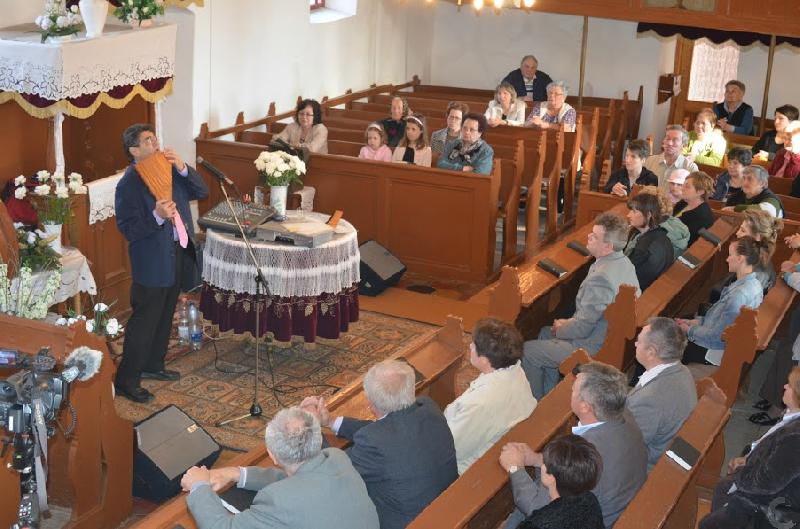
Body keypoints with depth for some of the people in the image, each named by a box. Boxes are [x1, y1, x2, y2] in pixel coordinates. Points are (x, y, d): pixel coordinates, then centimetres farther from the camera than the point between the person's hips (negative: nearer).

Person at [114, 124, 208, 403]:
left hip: (178, 254, 8)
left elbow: (201, 192, 1)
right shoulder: (129, 184, -18)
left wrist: (182, 168, -13)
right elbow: (128, 228, -21)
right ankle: (126, 380, 10)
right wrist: (157, 216, -34)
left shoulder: (169, 169, 4)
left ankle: (153, 365, 38)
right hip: (152, 262, -8)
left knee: (164, 317, 21)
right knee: (143, 322, -1)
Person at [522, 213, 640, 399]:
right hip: (611, 335, 10)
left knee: (528, 351, -1)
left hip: (594, 348, -10)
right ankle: (548, 396, 35)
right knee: (545, 333, 27)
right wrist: (571, 322, 8)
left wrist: (560, 329, -5)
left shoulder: (600, 278, -32)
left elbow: (582, 327, -24)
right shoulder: (623, 262, 0)